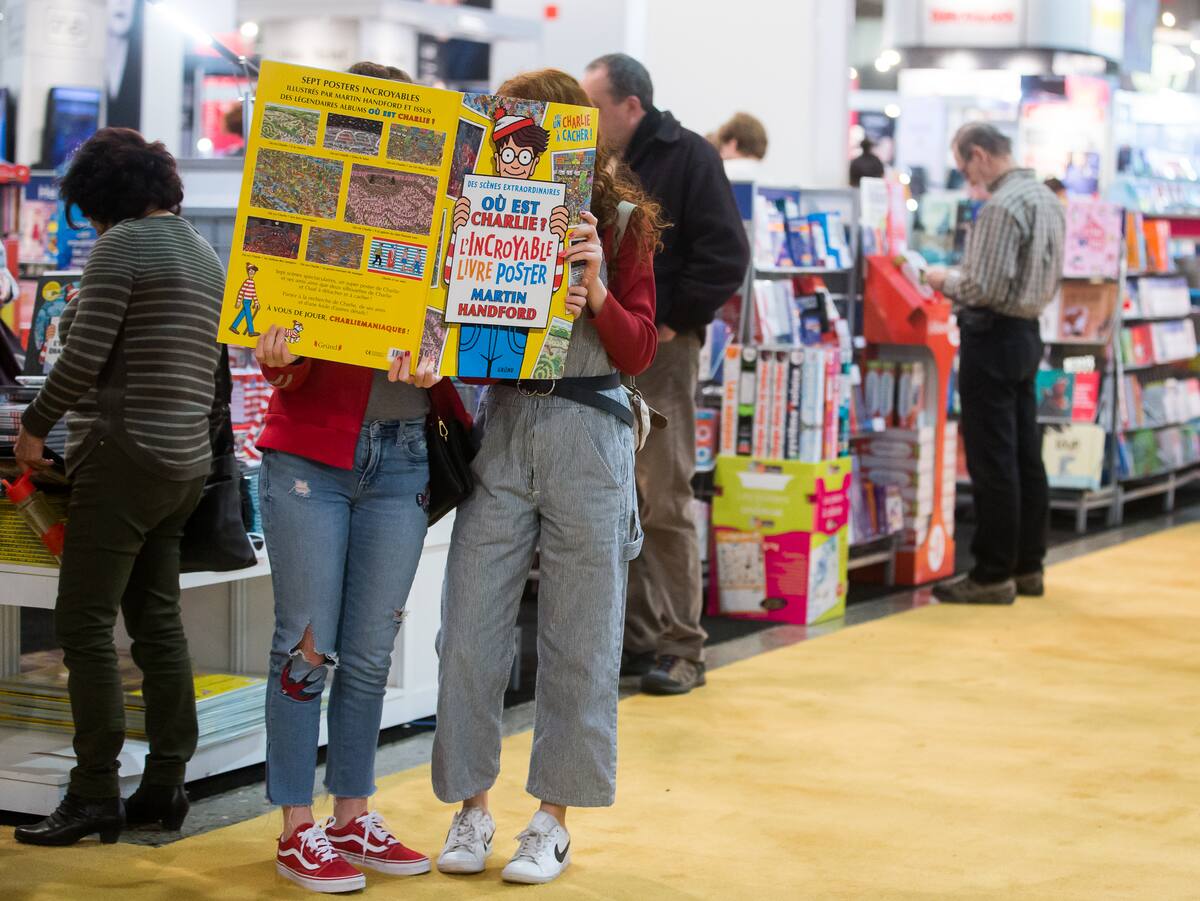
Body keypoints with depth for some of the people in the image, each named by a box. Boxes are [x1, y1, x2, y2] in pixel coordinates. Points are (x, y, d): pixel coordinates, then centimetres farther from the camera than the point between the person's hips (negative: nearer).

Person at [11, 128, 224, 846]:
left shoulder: (121, 246, -9)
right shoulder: (206, 255, 17)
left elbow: (85, 355, -15)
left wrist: (34, 427, -2)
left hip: (126, 456, -9)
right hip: (187, 462, 9)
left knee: (85, 625, -5)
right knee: (159, 624, 11)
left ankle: (96, 794, -5)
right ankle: (165, 785, 13)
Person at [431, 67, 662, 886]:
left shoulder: (620, 221, 0)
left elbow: (639, 351, -3)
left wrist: (595, 290, -19)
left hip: (588, 436, -2)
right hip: (503, 428, 2)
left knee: (578, 641, 4)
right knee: (470, 629, 2)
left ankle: (554, 818, 16)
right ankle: (471, 807, 17)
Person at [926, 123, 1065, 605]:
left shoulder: (1001, 207, -19)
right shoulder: (1047, 199, 11)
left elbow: (984, 288, -23)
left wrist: (946, 281, -4)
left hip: (993, 338, -9)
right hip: (1028, 333, 10)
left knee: (992, 462, -4)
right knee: (1026, 456, 12)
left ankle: (993, 575, 0)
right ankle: (1028, 565, 18)